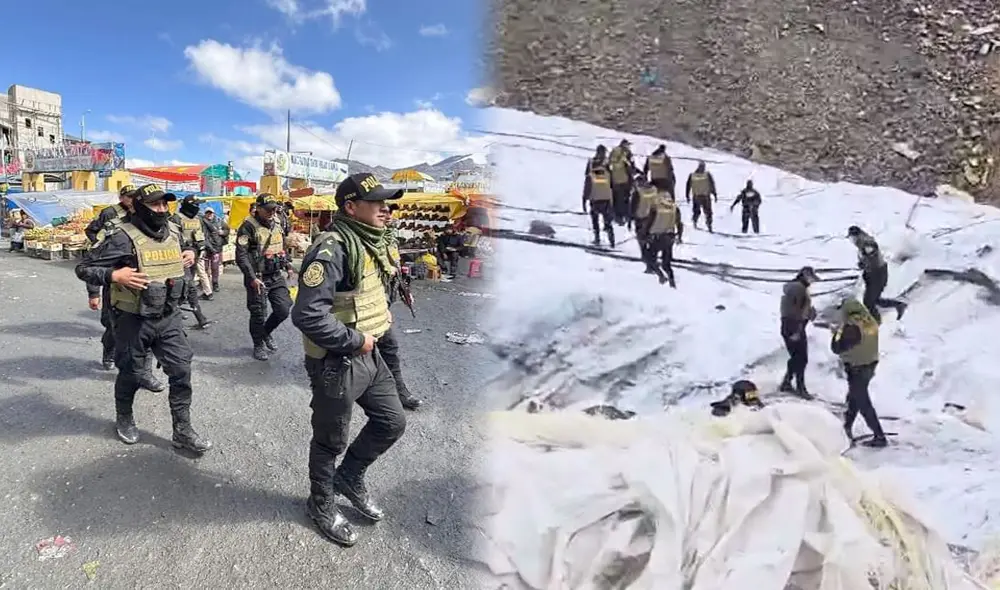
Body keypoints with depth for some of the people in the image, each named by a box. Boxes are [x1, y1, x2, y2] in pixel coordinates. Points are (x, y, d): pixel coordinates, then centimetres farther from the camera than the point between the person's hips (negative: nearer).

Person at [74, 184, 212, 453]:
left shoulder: (174, 232, 3)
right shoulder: (124, 238, -18)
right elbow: (84, 268, -15)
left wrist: (190, 253, 6)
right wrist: (115, 276, -30)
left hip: (169, 317, 5)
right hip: (134, 320, -5)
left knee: (181, 370, 1)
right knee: (132, 373, 13)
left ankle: (183, 430, 11)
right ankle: (124, 419, 40)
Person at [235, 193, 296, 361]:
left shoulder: (277, 225, 9)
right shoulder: (249, 227, -12)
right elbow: (241, 256, -16)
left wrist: (288, 267, 15)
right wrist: (252, 278, -21)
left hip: (277, 276, 6)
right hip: (258, 279, -6)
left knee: (284, 309, 4)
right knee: (258, 314, 5)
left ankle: (266, 332, 30)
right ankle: (259, 345, 24)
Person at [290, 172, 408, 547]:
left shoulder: (370, 242, 6)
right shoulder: (332, 249, -25)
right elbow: (307, 315, -32)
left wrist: (381, 318, 7)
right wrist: (355, 340, -23)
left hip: (368, 354, 9)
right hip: (337, 363, -9)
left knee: (392, 422, 17)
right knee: (331, 441, 11)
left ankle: (350, 477, 39)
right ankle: (321, 505, 36)